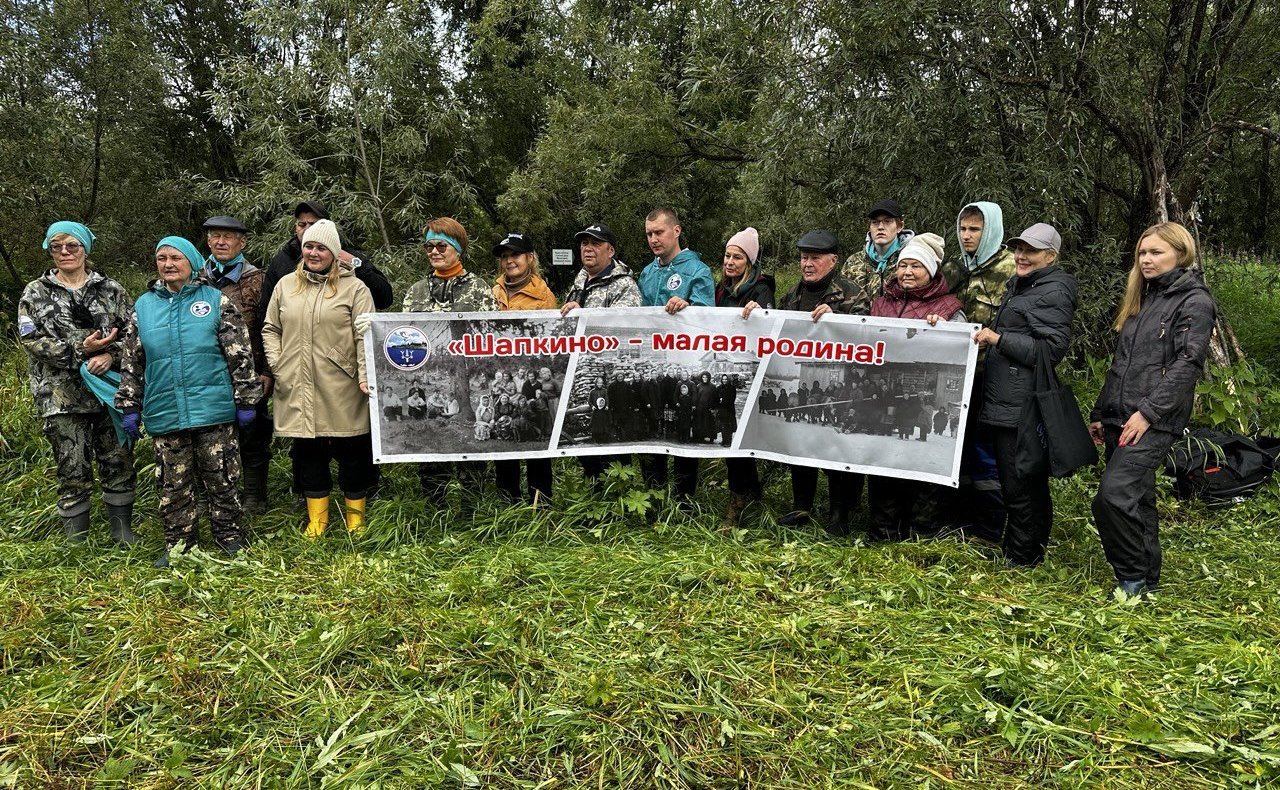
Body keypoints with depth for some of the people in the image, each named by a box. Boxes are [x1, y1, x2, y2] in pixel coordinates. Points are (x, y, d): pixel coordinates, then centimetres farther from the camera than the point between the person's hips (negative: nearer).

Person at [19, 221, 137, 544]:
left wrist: (111, 355, -14)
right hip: (62, 394, -1)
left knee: (119, 463, 6)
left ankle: (123, 530, 20)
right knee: (73, 470, 2)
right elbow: (31, 339, -3)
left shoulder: (110, 289, 8)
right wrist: (81, 350, -14)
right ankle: (76, 540, 13)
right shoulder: (35, 293, 6)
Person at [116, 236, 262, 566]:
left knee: (221, 477, 6)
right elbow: (130, 363, 13)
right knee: (174, 483, 10)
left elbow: (240, 355, -1)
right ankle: (178, 542, 24)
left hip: (213, 410, -3)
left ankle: (228, 533, 22)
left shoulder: (216, 300, 0)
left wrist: (246, 400, -3)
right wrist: (129, 406, 10)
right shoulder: (143, 306, 10)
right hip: (165, 413, 3)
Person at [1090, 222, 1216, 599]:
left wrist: (1148, 412, -20)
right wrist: (1099, 412, 20)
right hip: (1120, 419, 8)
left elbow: (1187, 364, -15)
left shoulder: (1194, 302, -4)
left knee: (1113, 494, -20)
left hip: (1155, 423, -8)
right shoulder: (1142, 298, 19)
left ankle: (1134, 578, -5)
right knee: (1137, 499, 12)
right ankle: (1146, 578, 23)